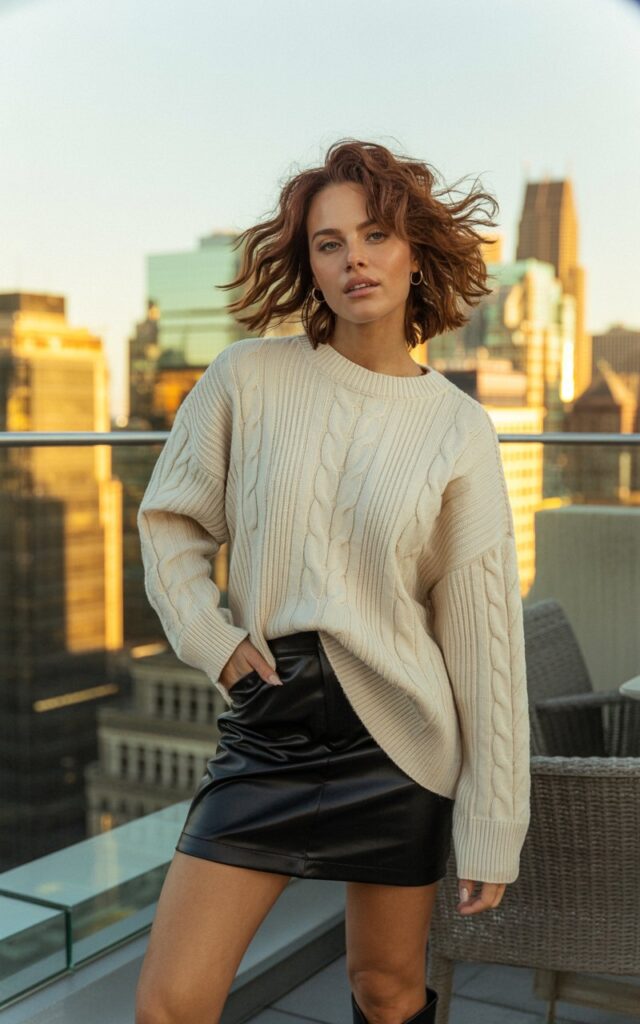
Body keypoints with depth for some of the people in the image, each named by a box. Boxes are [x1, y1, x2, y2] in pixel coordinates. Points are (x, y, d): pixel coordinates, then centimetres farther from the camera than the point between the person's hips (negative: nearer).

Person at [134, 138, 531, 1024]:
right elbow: (168, 519, 9)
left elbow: (485, 639, -5)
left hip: (397, 737, 0)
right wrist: (212, 638, -6)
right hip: (266, 726, 1)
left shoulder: (459, 430, -5)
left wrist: (493, 833, -4)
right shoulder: (248, 378, -3)